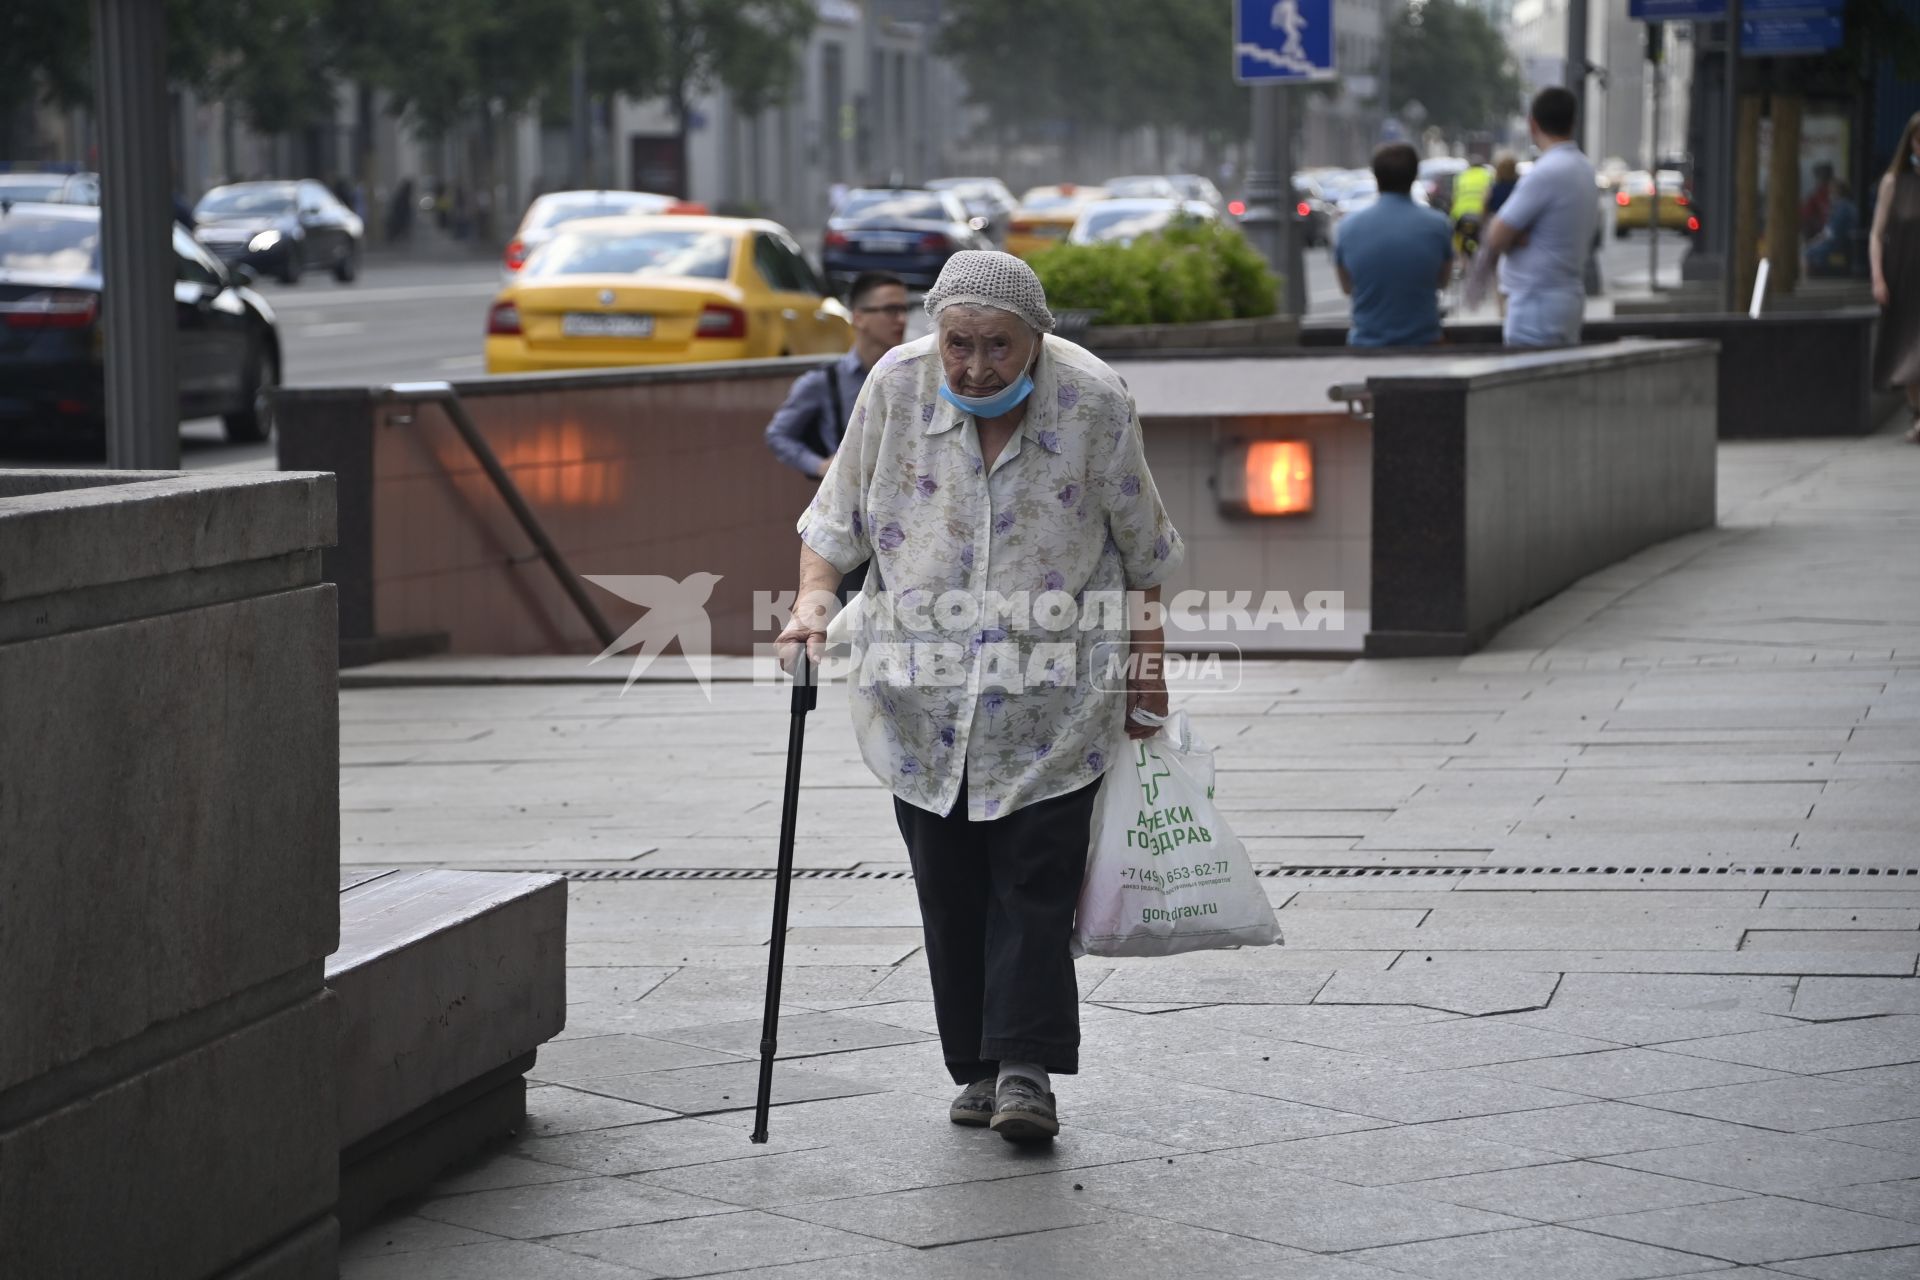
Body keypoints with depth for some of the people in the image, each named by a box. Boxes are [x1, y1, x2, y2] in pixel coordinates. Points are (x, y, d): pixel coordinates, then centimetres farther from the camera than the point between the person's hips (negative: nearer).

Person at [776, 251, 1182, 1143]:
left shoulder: (1093, 401, -9)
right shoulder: (897, 384, -6)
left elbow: (1140, 546, 4)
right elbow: (840, 512, 6)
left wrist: (1146, 657, 8)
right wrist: (814, 598, -10)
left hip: (1050, 694, -2)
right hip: (921, 688, 2)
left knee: (1035, 883, -7)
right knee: (949, 888, 5)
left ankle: (1026, 1067, -5)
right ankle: (977, 1068, 14)